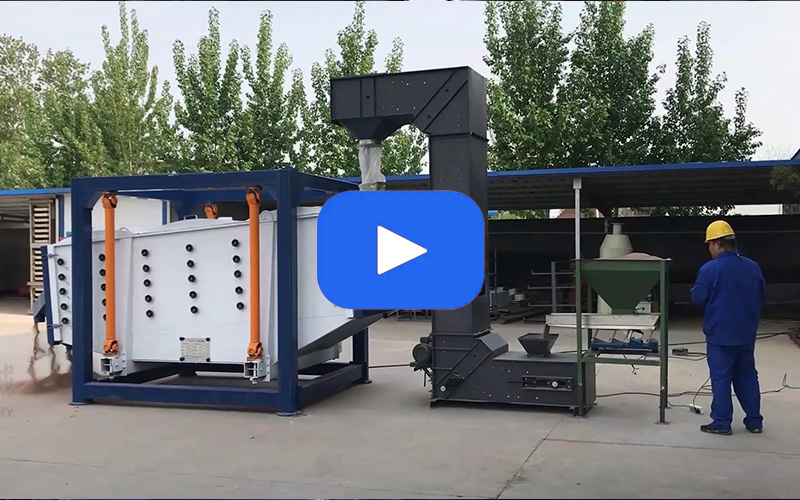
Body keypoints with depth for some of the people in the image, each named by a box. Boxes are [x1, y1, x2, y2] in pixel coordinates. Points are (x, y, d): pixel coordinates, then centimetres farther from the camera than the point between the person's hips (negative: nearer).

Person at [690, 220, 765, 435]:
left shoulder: (710, 269, -16)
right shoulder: (753, 267, 2)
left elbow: (697, 298, -9)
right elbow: (761, 296, 14)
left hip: (720, 333, -5)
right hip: (746, 333, 5)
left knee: (721, 378, 2)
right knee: (747, 376, 15)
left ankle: (721, 423, 6)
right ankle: (754, 421, 20)